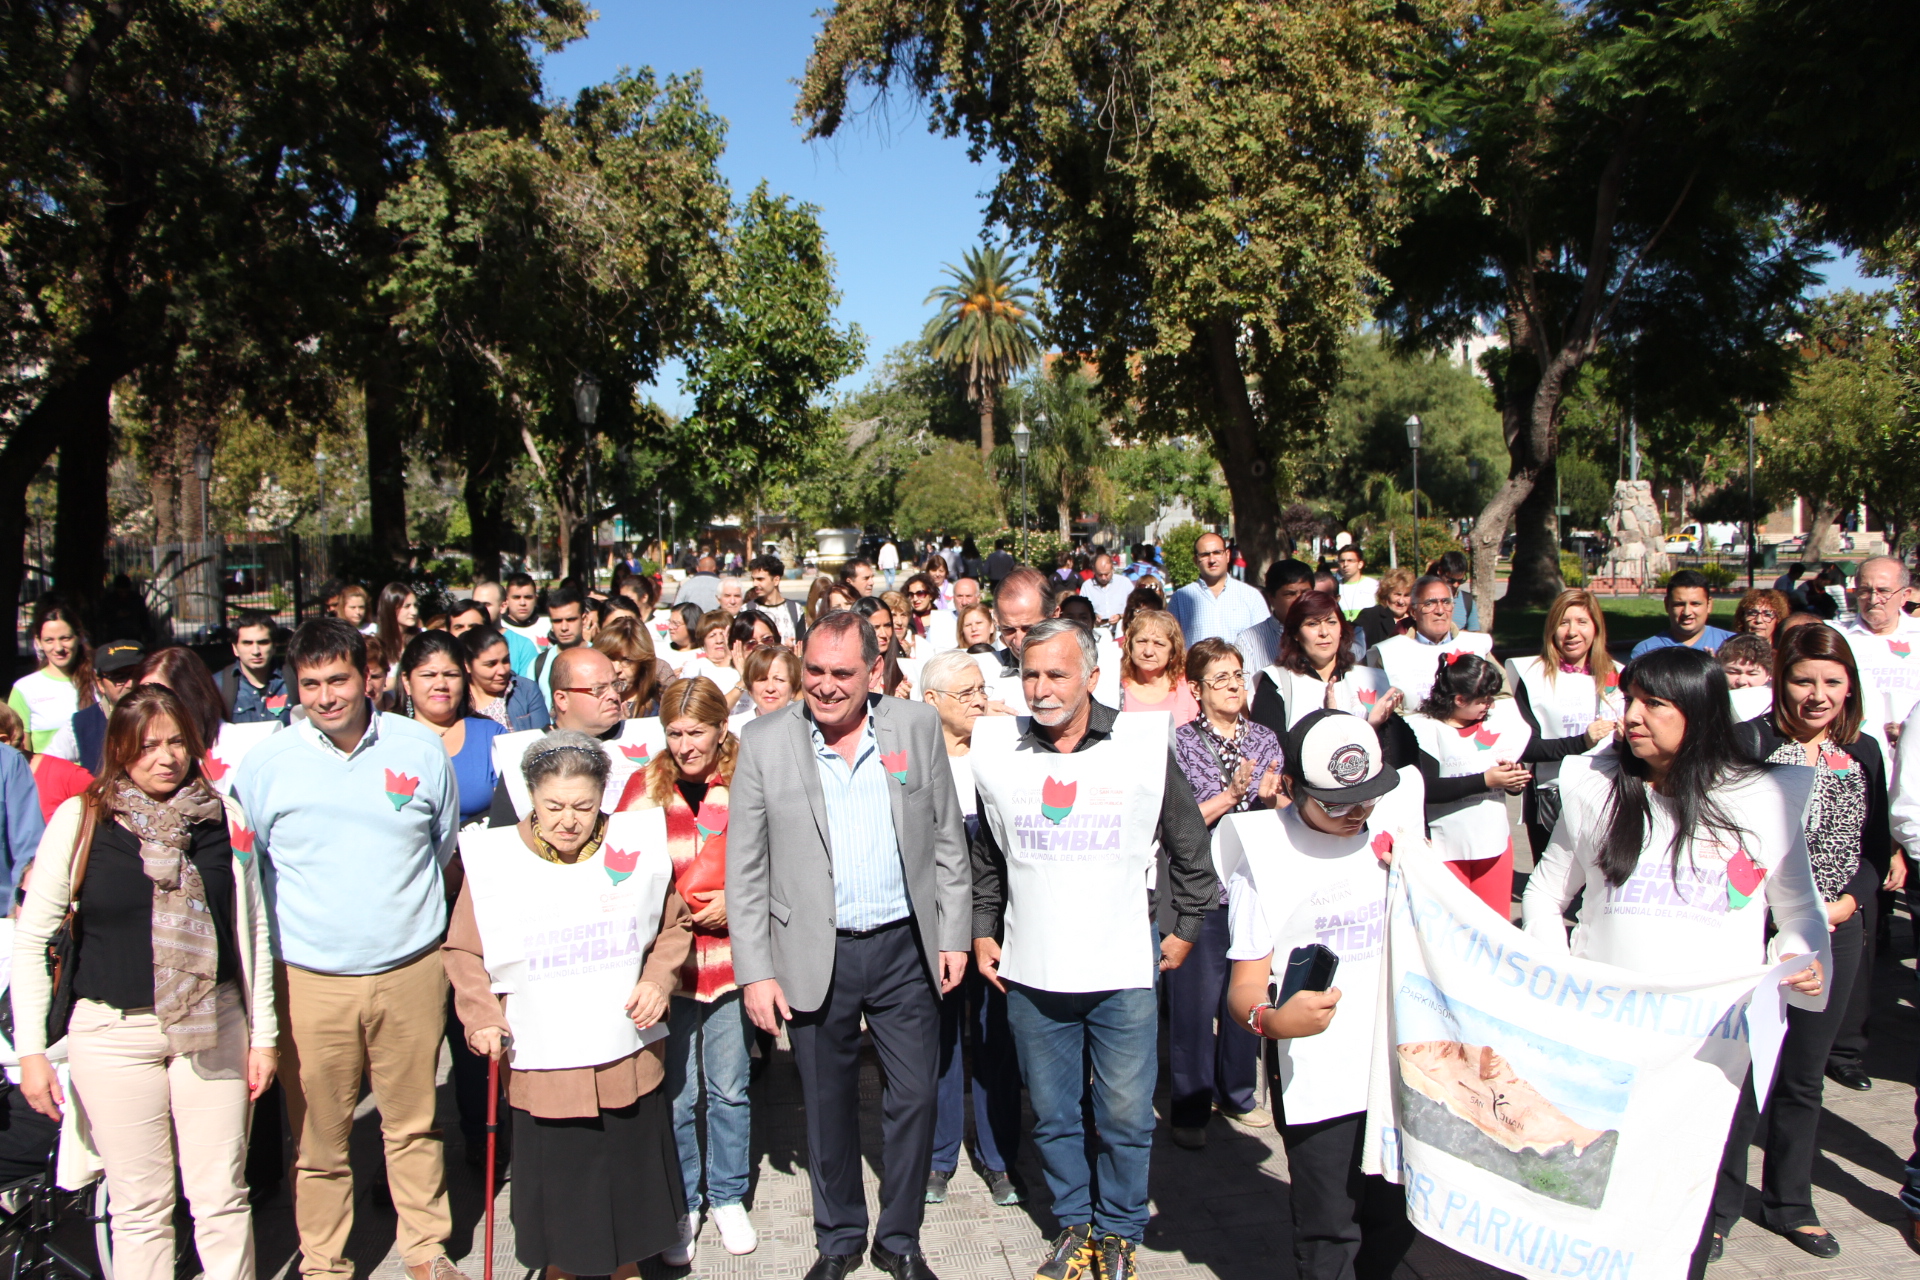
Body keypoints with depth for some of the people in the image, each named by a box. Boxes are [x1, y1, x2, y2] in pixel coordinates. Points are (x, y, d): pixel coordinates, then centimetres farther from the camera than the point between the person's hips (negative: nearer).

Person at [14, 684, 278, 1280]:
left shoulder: (225, 817, 1)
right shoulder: (80, 819, -4)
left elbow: (253, 930, 7)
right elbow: (29, 939, 1)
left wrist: (264, 1034, 6)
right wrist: (31, 1050, -4)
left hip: (213, 1027, 1)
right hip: (113, 1032, -1)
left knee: (222, 1199, 5)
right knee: (140, 1207, 7)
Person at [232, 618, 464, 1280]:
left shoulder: (420, 748, 0)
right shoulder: (264, 763, -2)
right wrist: (285, 933, 7)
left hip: (410, 971, 1)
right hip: (308, 979, 0)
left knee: (414, 1124, 13)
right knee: (318, 1138, 9)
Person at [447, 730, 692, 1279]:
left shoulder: (637, 846, -5)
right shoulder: (494, 858, -9)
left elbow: (673, 926, 9)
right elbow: (463, 951, 1)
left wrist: (658, 980, -6)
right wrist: (481, 1018, -11)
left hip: (629, 1058, 2)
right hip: (541, 1065, -2)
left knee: (630, 1177, 17)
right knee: (555, 1186, 11)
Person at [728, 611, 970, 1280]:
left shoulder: (917, 725, -2)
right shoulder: (764, 741, -6)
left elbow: (946, 841, 4)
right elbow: (745, 868, -3)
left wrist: (953, 937, 2)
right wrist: (755, 972, -6)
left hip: (905, 948, 1)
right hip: (816, 956, -1)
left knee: (915, 1098, 10)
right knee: (828, 1106, 14)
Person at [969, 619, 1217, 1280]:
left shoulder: (1146, 744, -5)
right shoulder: (997, 748, 1)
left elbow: (1191, 849, 7)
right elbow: (984, 856, 15)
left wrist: (1185, 928, 7)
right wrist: (983, 931, 12)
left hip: (1125, 973, -2)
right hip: (1031, 975, 2)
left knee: (1126, 1115, 6)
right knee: (1052, 1114, 13)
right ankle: (1074, 1223, 34)